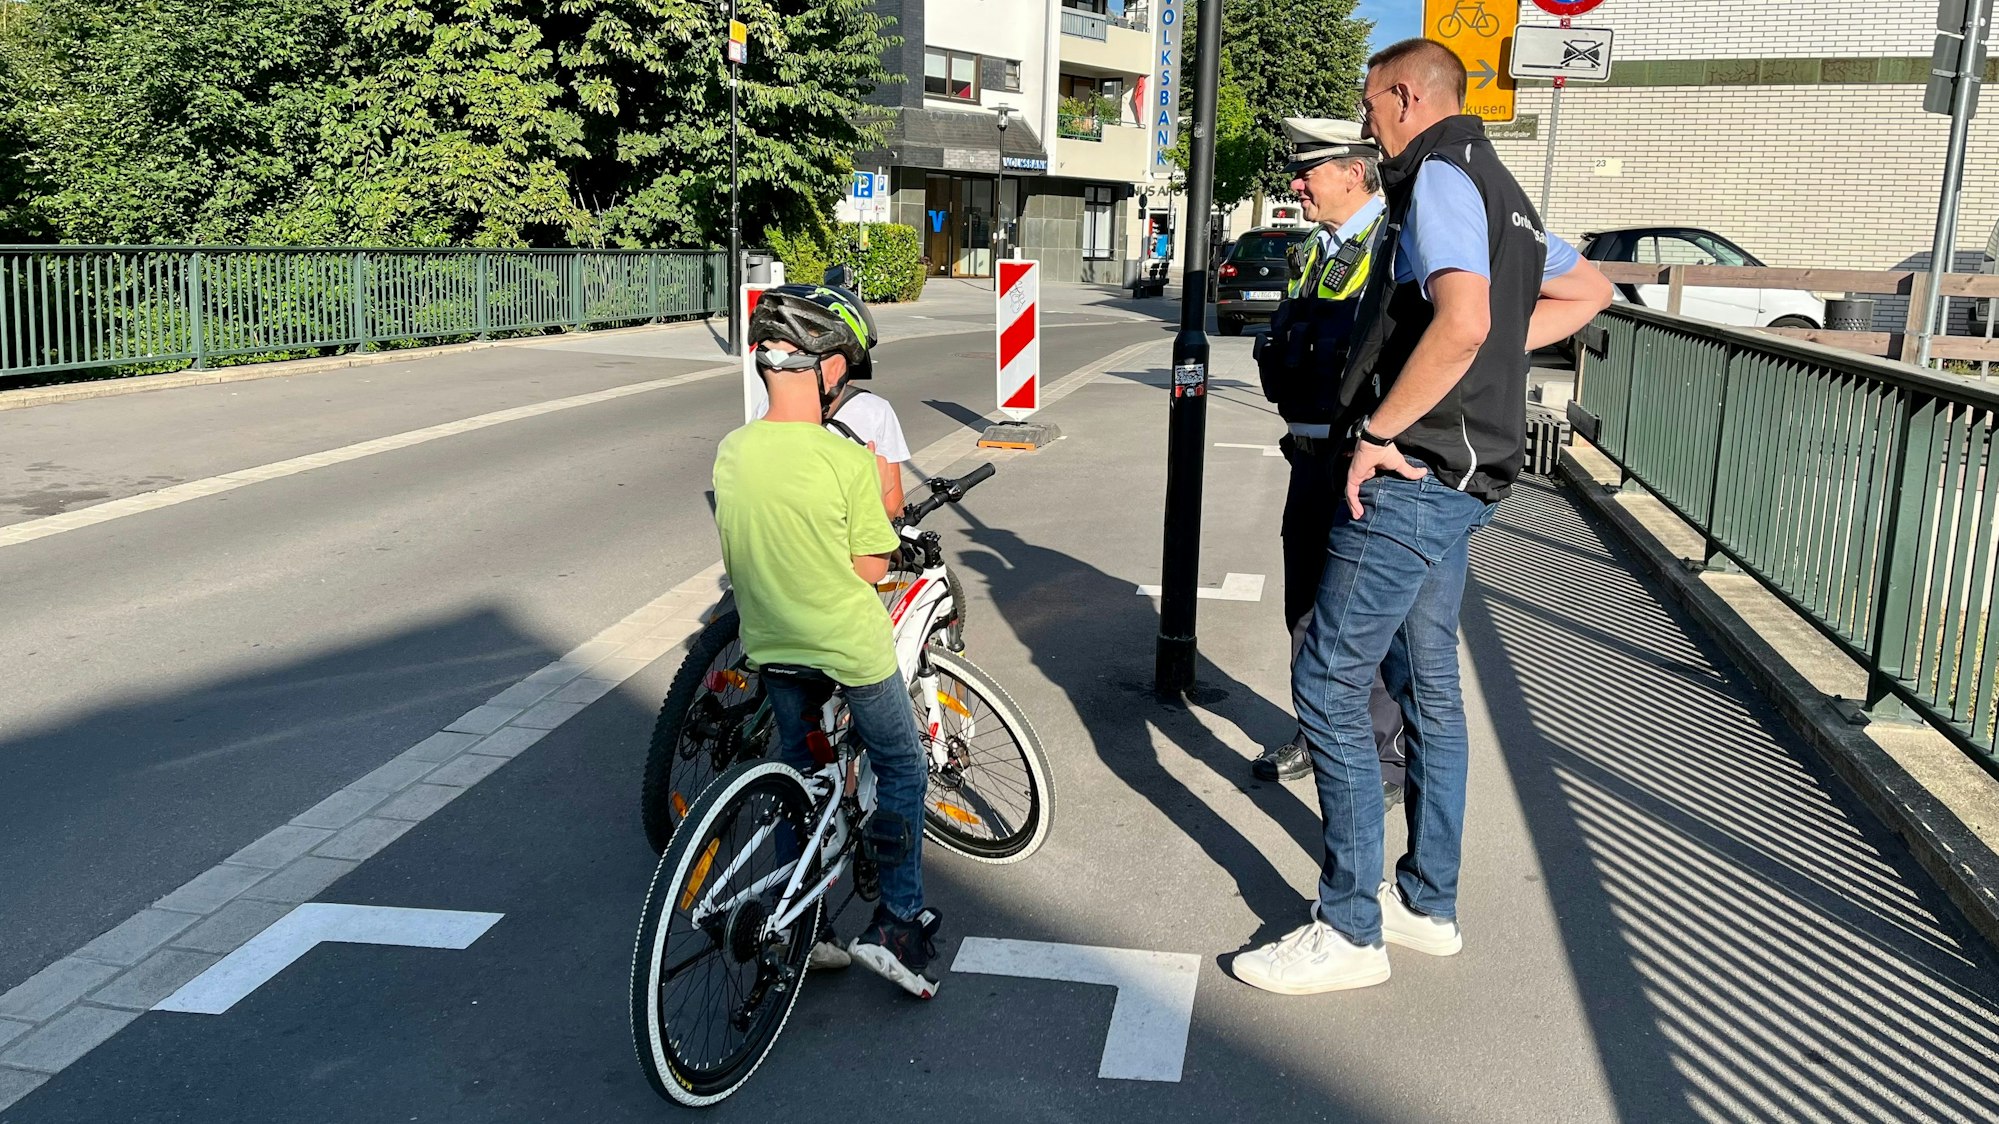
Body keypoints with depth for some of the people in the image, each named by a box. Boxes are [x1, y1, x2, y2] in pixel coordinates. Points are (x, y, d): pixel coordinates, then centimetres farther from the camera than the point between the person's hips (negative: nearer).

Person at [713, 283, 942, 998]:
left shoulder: (731, 452, -6)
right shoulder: (847, 460, -22)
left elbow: (733, 557, 5)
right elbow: (871, 569, -12)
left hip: (772, 645, 5)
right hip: (850, 646, -5)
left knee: (797, 773, 23)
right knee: (901, 771, 17)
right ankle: (898, 922, 15)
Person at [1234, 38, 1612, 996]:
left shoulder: (1438, 177, -12)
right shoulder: (1497, 188, 18)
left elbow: (1461, 321, -29)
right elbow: (1588, 291, 28)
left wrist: (1378, 430, -20)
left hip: (1413, 474, -11)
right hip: (1461, 479, 11)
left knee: (1328, 684, -6)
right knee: (1428, 684, 16)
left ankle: (1349, 930, 1)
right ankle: (1429, 904, 27)